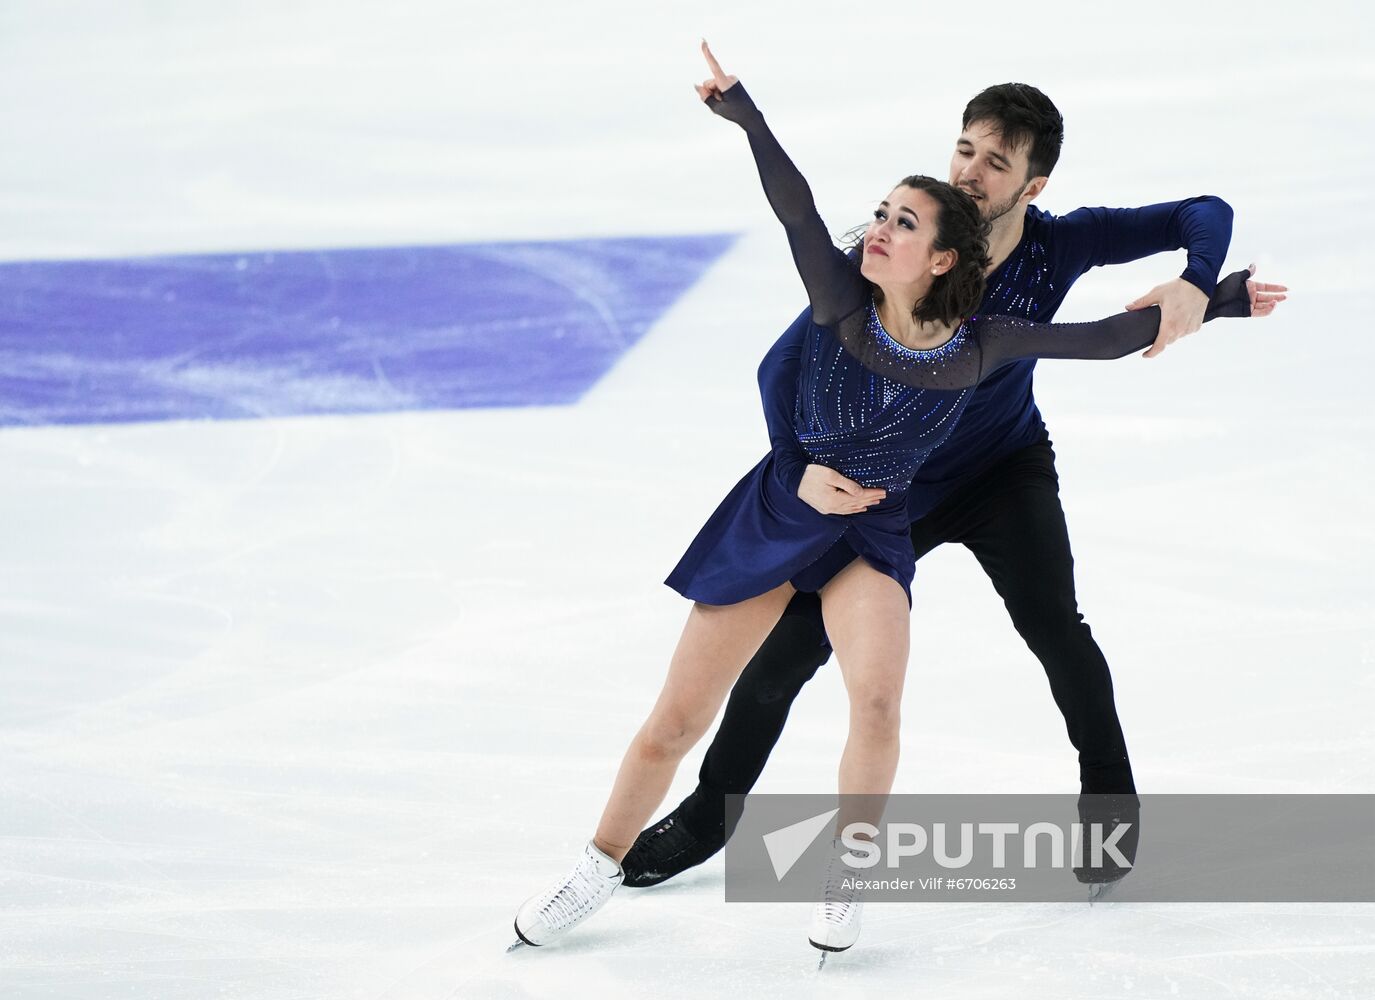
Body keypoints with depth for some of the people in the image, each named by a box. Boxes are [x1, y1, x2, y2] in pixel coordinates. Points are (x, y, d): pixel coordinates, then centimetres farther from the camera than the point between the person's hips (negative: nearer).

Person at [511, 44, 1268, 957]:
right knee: (675, 725, 2)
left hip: (873, 533, 0)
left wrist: (1215, 300, -6)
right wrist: (743, 111, -42)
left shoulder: (980, 346, -13)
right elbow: (794, 204, -30)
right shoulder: (844, 301, -18)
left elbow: (1108, 338, -6)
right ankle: (601, 871, 24)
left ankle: (844, 878, -5)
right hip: (776, 514, 0)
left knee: (877, 698, -27)